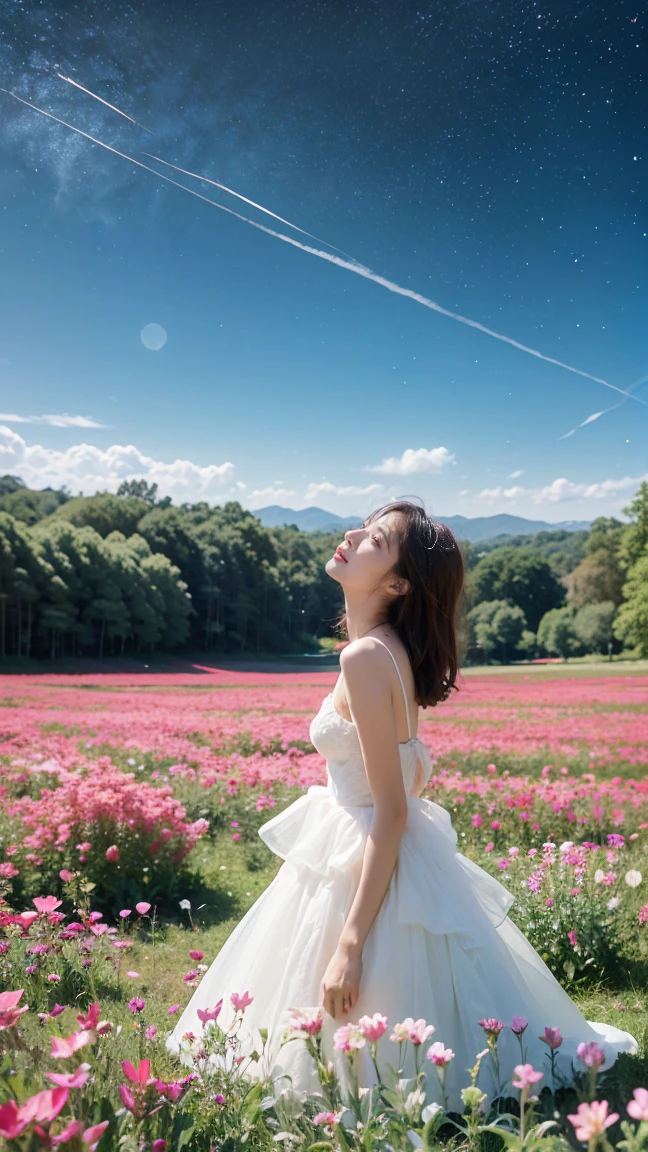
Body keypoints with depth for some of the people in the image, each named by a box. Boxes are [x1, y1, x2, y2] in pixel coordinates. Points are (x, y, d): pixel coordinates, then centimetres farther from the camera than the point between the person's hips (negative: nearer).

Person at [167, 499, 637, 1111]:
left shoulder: (365, 656, -23)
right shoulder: (392, 650, 4)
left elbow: (391, 811, -25)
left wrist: (349, 942, -23)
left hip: (371, 871, -10)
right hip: (377, 859, 10)